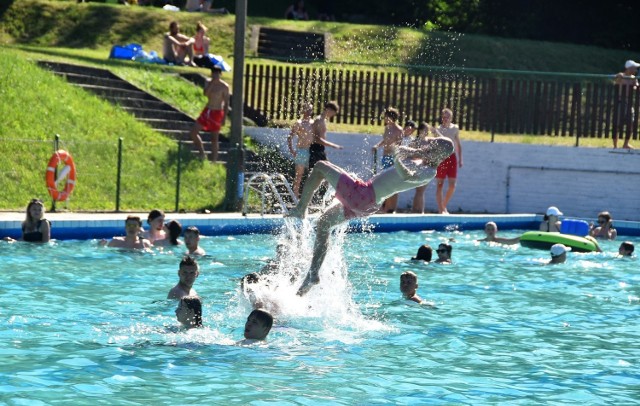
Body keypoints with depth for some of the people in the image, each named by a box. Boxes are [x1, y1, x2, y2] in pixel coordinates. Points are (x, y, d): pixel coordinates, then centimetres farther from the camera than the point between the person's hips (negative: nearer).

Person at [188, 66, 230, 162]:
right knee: (193, 132, 2)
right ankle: (202, 154, 14)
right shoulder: (209, 83, 4)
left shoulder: (224, 86, -10)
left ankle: (213, 161, 5)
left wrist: (224, 117, -15)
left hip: (217, 113, -6)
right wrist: (212, 82, -22)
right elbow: (205, 93, -16)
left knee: (214, 139, -1)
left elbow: (226, 103, -9)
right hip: (207, 111, 6)